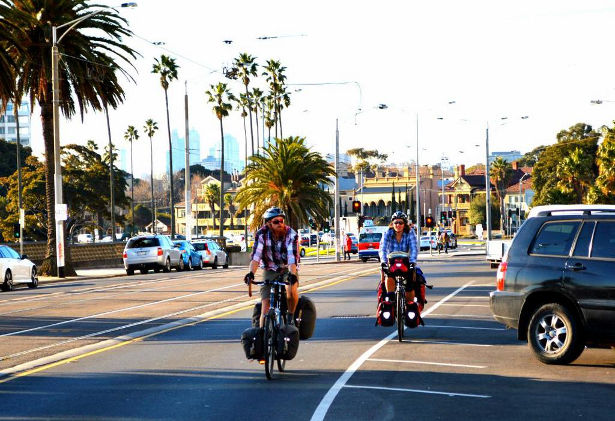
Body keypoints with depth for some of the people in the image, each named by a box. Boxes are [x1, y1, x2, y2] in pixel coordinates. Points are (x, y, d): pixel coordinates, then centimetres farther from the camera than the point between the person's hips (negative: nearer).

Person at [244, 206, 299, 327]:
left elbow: (292, 258, -30)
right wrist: (251, 273, -42)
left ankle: (291, 315, -7)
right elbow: (256, 256, -25)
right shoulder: (262, 234, -16)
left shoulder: (291, 234, -20)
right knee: (265, 307, -8)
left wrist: (292, 274, -47)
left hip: (287, 269, -1)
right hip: (269, 271, 1)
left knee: (292, 289, -32)